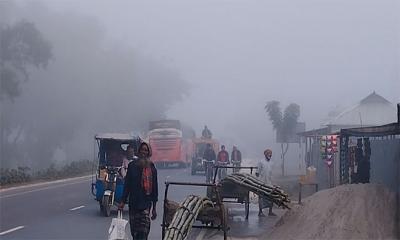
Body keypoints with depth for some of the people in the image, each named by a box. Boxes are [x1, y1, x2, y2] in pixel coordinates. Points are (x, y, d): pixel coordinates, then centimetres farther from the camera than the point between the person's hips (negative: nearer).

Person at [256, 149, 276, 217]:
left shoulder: (271, 163, 12)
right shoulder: (261, 162, -5)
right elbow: (257, 173, -4)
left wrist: (271, 182, 14)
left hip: (269, 183, 6)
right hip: (262, 183, -6)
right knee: (261, 197, -1)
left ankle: (270, 211, 10)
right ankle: (260, 212, 5)